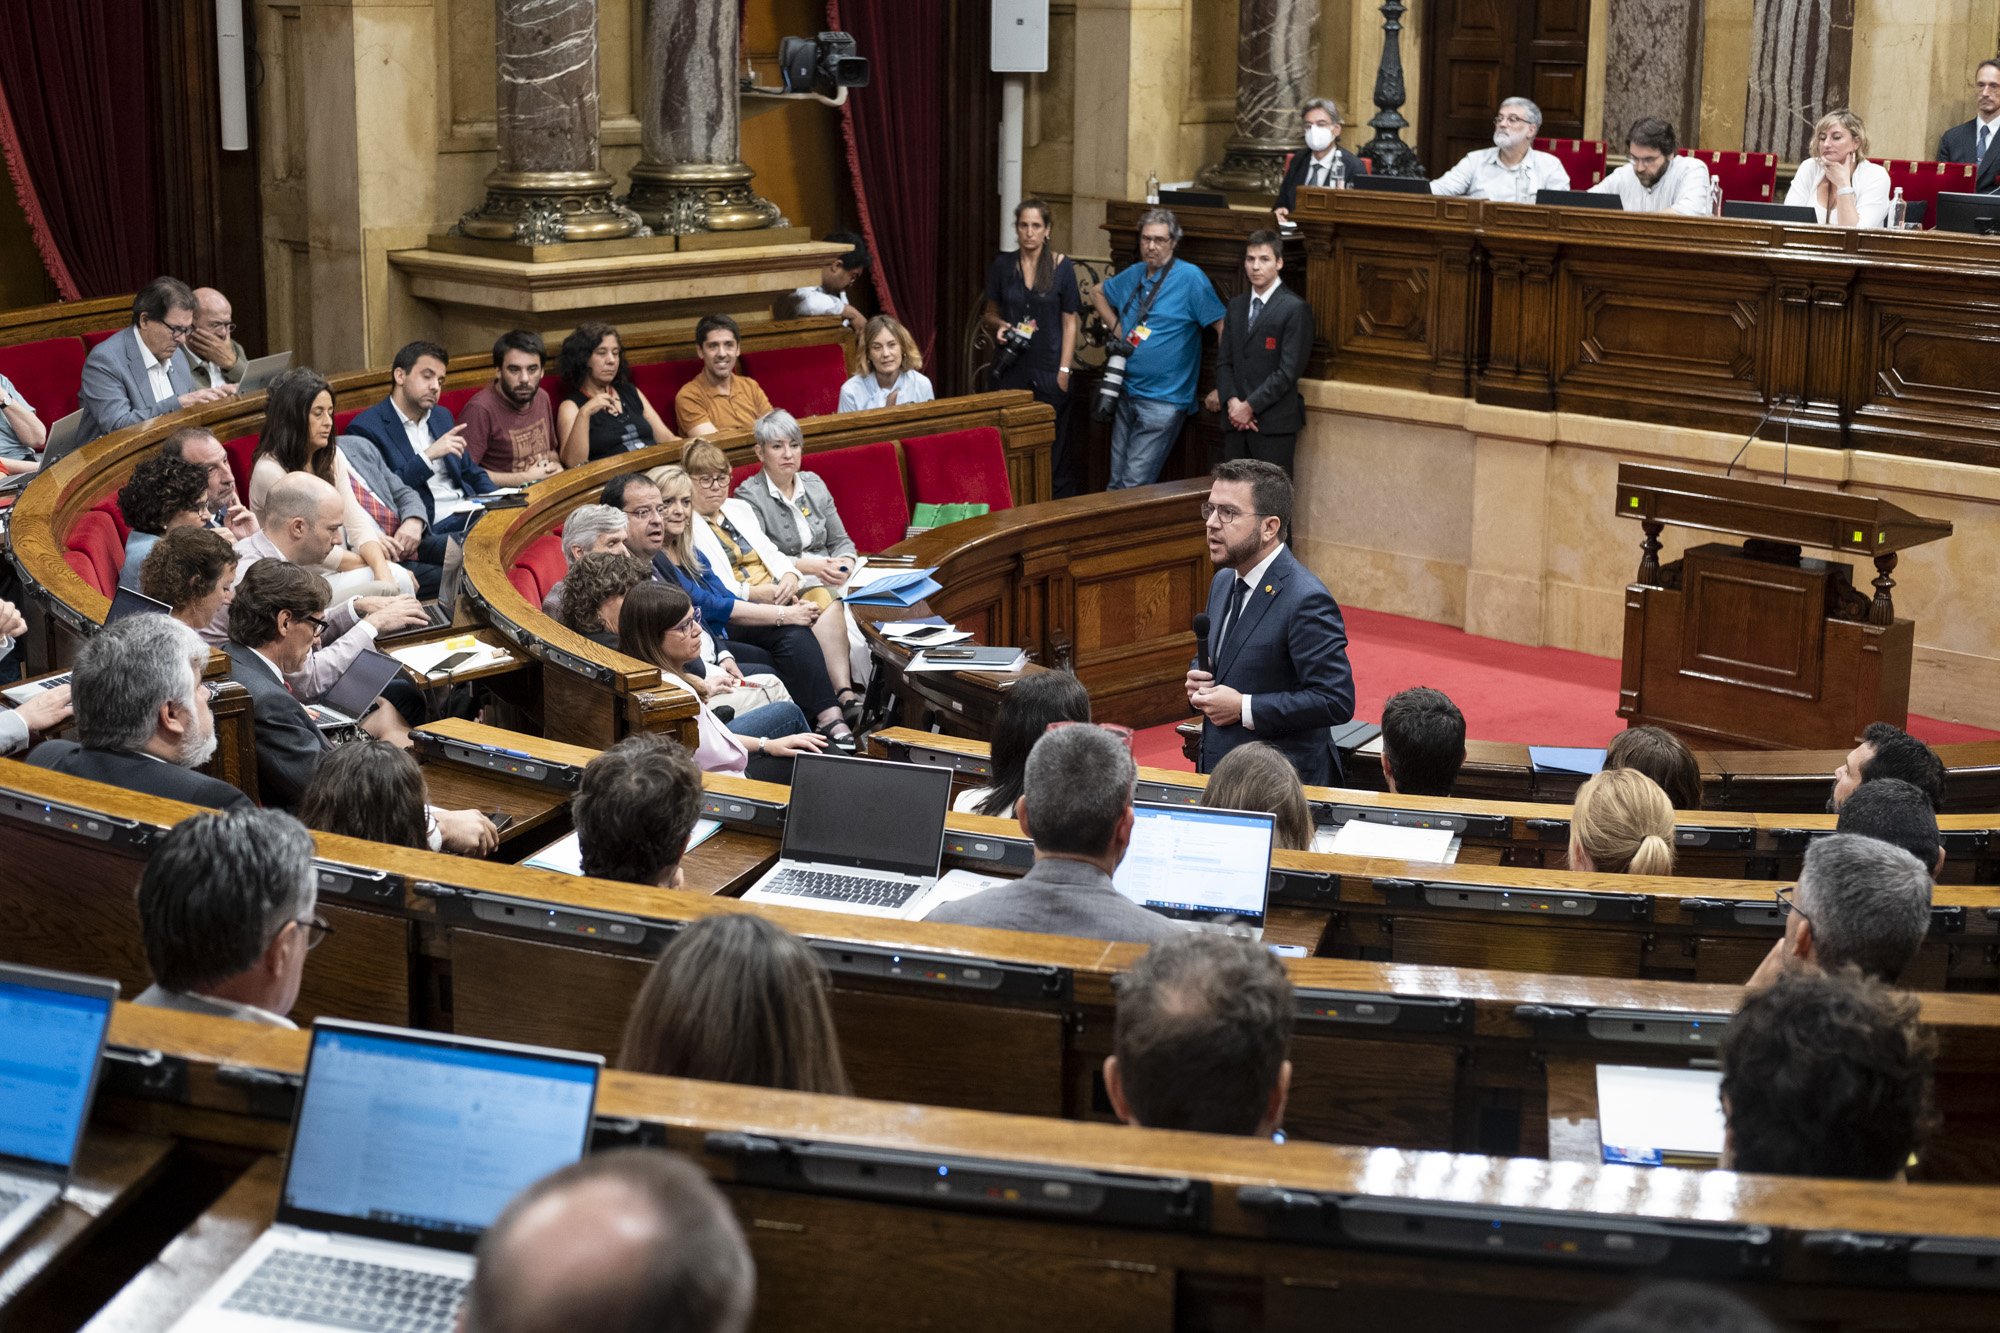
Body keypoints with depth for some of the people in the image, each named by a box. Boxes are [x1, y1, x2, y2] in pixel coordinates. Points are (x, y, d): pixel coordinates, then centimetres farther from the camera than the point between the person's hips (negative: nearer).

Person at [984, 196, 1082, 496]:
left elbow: (1070, 322, 0)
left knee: (1050, 447, -1)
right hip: (1010, 367, 2)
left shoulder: (1062, 267, -1)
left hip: (1048, 370, -2)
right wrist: (999, 325, -8)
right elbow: (990, 313, 15)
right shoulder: (1001, 265, 5)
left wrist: (1064, 370, -6)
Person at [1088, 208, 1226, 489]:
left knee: (1135, 486, -11)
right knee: (1116, 484, 11)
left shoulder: (1190, 278, -10)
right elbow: (1098, 293, 30)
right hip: (1127, 394, 7)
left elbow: (1223, 326, -12)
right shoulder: (1132, 275, 9)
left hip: (1163, 400, -7)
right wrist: (1116, 328, 14)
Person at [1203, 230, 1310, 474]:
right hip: (1235, 419, 6)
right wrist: (1232, 402, -4)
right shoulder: (1236, 305, 17)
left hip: (1274, 423, -6)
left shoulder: (1295, 308, -5)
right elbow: (1223, 360, 13)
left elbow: (1289, 370, -10)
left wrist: (1250, 406, -11)